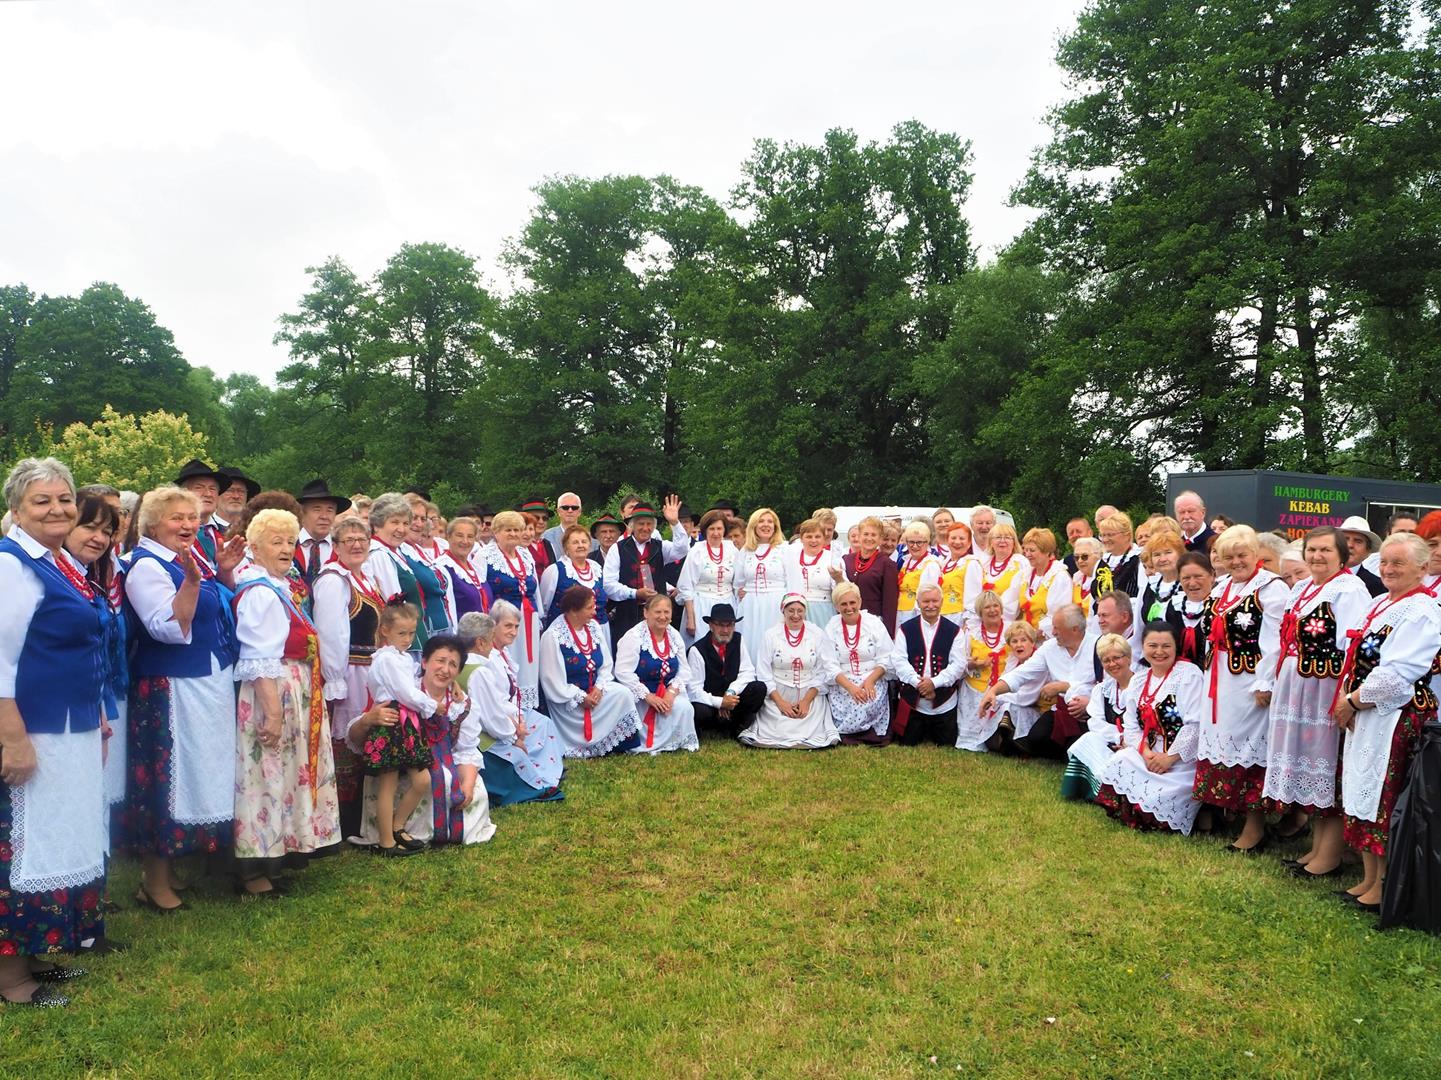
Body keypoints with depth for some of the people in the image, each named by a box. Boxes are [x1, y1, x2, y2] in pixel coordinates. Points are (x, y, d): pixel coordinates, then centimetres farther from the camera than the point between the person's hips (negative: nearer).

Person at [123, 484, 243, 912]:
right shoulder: (147, 566, -14)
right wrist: (191, 580, -33)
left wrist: (224, 573, 5)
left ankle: (167, 865, 29)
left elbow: (219, 614, 20)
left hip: (209, 685, 9)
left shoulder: (188, 559, 10)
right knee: (169, 778, -2)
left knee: (198, 776, 15)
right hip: (170, 691, -9)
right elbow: (169, 628, -24)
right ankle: (155, 881, 11)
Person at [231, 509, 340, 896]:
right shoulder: (260, 593, -15)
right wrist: (273, 709, -23)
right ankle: (254, 872, 8)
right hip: (272, 693, -10)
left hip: (299, 693, 10)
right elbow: (258, 660, -21)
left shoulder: (282, 588, 13)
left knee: (288, 773, 16)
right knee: (268, 775, -3)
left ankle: (279, 851, 28)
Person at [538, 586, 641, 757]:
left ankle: (625, 744, -8)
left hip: (595, 689, 6)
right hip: (569, 699, -6)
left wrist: (599, 687, -12)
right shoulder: (553, 636, -17)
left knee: (623, 693, -19)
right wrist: (582, 697, -17)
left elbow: (606, 665, 5)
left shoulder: (593, 626, 2)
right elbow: (553, 680, -16)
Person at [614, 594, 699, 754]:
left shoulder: (675, 636, 5)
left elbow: (684, 671, 5)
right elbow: (623, 672, -20)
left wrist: (672, 692, -14)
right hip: (639, 696, -6)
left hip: (668, 693, 6)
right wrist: (647, 696, -23)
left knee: (685, 708, -21)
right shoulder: (634, 637, -14)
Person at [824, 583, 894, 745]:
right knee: (846, 706, -28)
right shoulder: (831, 627, 5)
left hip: (873, 681, 0)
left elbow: (886, 660, 1)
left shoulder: (874, 623, 4)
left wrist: (870, 680, -17)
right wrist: (850, 686, -19)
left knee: (870, 704, -29)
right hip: (842, 683, 0)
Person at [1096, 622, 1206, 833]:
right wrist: (1145, 752, -13)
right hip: (1148, 754, 6)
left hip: (1183, 758, -6)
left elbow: (1195, 724, -17)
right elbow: (1132, 725, 7)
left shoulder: (1189, 675, -8)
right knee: (1113, 770, -17)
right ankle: (1135, 817, 6)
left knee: (1157, 798, -25)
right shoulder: (1138, 680, 12)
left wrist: (1169, 758, -19)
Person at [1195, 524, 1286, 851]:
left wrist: (1264, 684, -19)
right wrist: (1210, 675, 15)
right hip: (1219, 681, 8)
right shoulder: (1221, 588, 14)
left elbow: (1273, 641, -16)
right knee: (1220, 740, 12)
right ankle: (1219, 809, 24)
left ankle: (1255, 826, 9)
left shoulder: (1271, 588, -10)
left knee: (1248, 743, -1)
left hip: (1250, 680, -8)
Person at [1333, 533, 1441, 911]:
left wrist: (1352, 701, -12)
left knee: (1383, 800, -1)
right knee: (1362, 796, 13)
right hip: (1363, 716, 9)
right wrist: (1345, 699, 4)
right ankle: (1368, 877, 24)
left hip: (1395, 719, -9)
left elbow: (1396, 674, -20)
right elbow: (1356, 657, 16)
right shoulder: (1380, 603, 14)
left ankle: (1382, 885, 11)